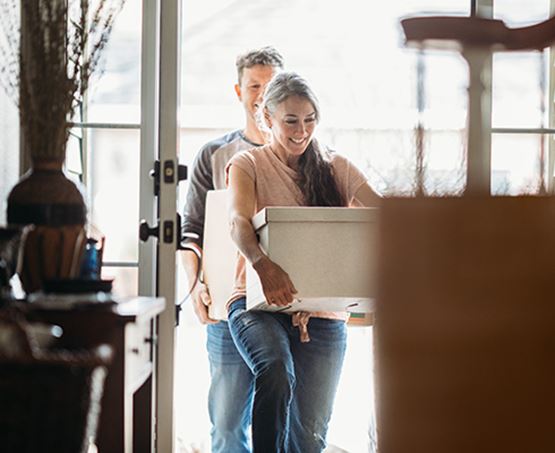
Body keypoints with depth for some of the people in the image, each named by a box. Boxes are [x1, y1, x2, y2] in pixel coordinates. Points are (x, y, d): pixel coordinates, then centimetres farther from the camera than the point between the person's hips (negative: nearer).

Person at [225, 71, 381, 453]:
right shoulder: (249, 164, 4)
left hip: (323, 312, 3)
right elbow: (239, 222, -15)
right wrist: (263, 265, -37)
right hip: (259, 304, -3)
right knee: (276, 371, -34)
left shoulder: (337, 168, 13)